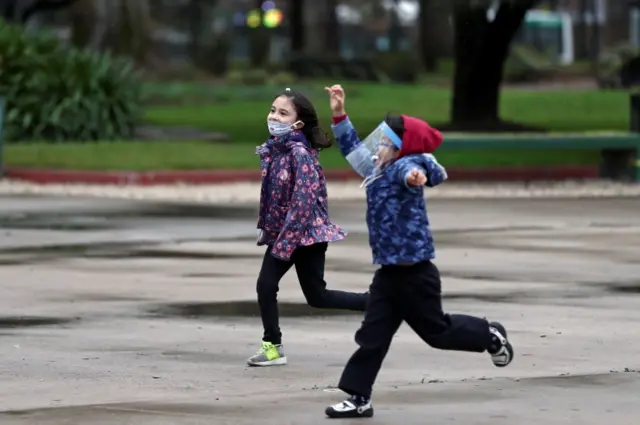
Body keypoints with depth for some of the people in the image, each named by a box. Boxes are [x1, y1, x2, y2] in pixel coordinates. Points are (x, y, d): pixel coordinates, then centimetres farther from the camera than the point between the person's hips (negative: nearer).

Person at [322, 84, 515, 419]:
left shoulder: (405, 165, -16)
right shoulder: (378, 171, 10)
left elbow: (416, 167, -42)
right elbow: (354, 150, 27)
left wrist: (416, 176, -66)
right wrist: (339, 115, 23)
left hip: (415, 272, -8)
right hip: (390, 272, 8)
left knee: (436, 330, 7)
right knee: (372, 335, 3)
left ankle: (490, 335, 31)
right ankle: (359, 398, 4)